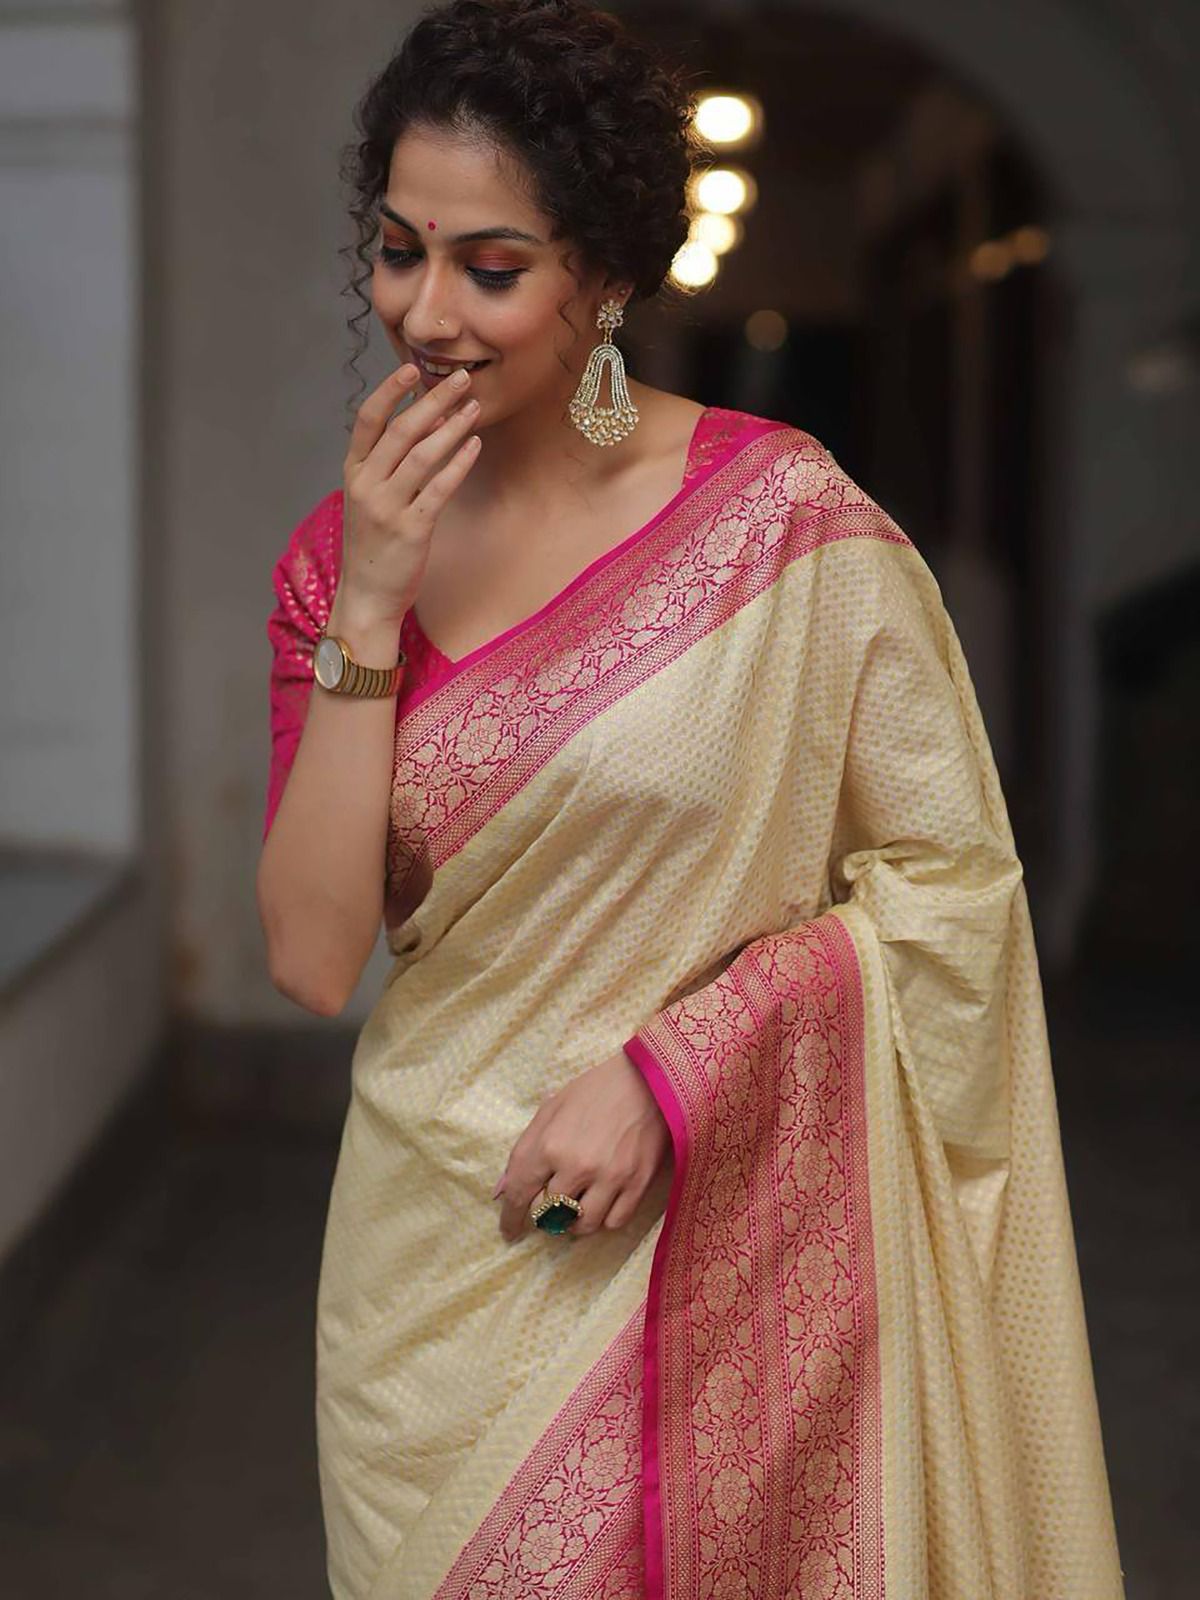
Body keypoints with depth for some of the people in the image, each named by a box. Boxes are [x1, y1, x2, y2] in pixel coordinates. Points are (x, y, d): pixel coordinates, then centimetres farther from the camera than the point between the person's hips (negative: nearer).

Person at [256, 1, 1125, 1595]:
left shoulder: (785, 518, -11)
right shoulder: (347, 550, 0)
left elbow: (949, 874, -8)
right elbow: (311, 958, -7)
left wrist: (668, 1062, -17)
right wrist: (367, 613, -14)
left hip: (719, 1258, -3)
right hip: (435, 1257, 3)